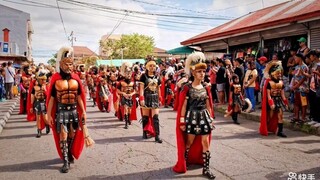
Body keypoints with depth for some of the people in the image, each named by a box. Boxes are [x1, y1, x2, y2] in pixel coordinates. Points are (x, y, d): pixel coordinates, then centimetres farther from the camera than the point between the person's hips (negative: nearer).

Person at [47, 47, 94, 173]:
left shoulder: (75, 78, 3)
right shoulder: (56, 79, -6)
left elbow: (79, 96, 8)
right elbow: (51, 97, -4)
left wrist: (83, 111, 6)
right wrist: (49, 114, -6)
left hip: (74, 110, 3)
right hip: (61, 110, -3)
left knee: (72, 134, 13)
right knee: (63, 135, -4)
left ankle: (70, 154, 35)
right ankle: (66, 161, 4)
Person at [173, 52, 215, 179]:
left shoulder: (206, 88, 4)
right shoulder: (187, 88, -8)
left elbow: (208, 105, 10)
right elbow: (183, 106, -7)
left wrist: (211, 119, 7)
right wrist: (182, 121, -10)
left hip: (204, 117, 4)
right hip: (192, 117, -3)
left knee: (205, 143, 2)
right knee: (189, 142, 9)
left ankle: (206, 169, 11)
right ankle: (184, 163, 30)